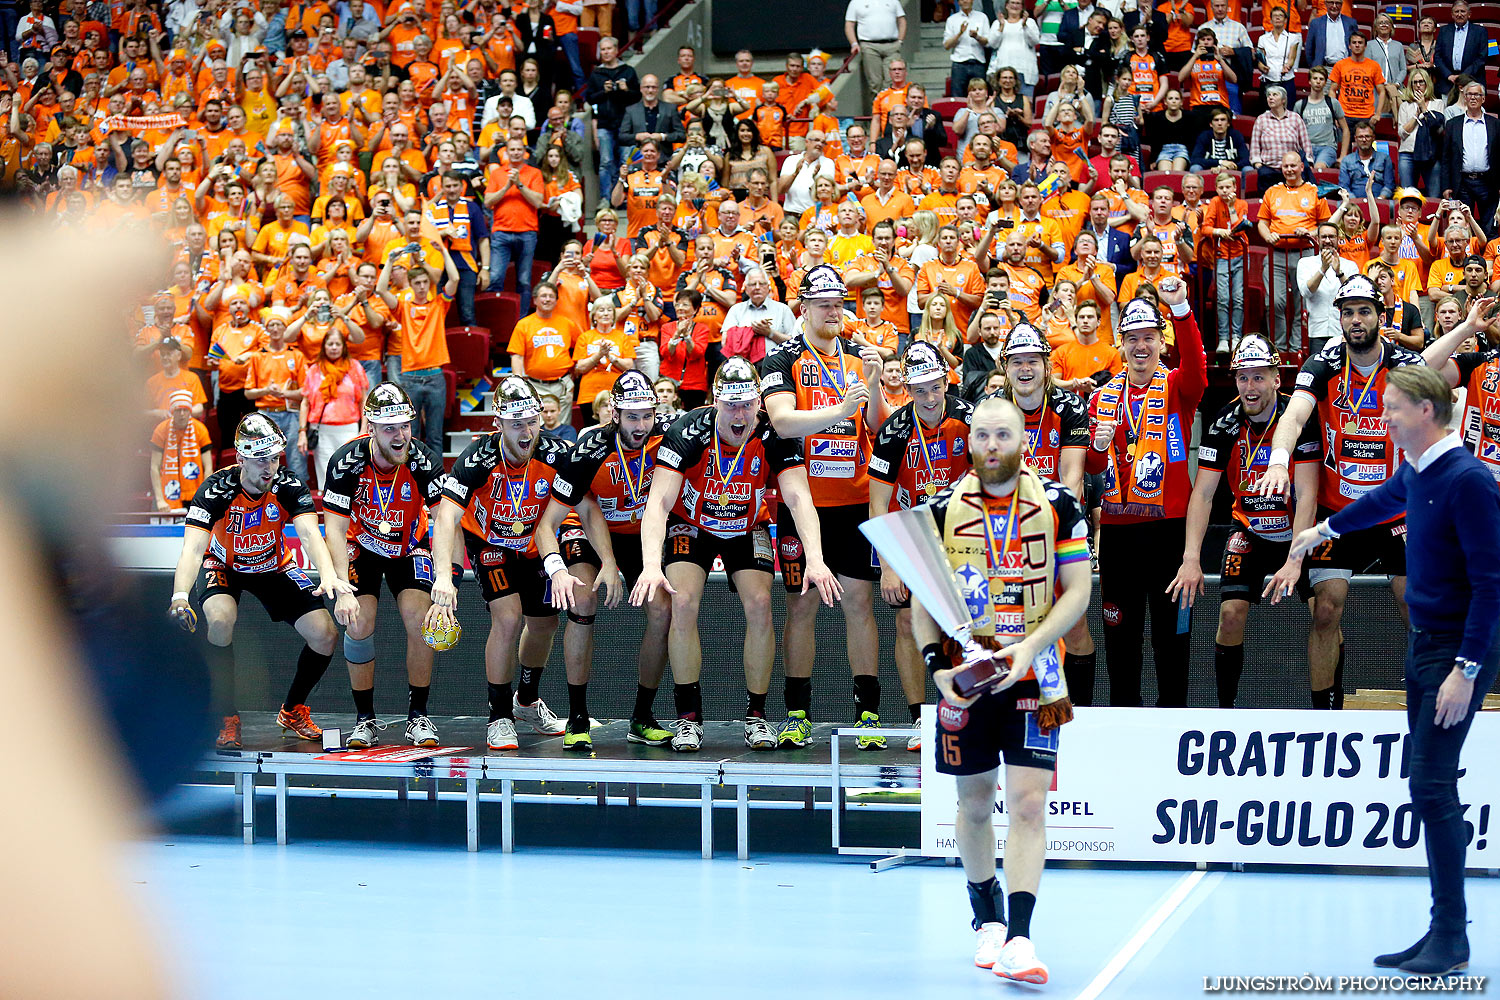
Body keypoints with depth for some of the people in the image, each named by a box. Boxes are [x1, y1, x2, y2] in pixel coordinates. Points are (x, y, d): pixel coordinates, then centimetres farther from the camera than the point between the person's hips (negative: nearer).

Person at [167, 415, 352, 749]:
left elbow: (309, 533, -39)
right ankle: (227, 720, -19)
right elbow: (192, 547, -40)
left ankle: (293, 710, 15)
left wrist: (328, 576, -59)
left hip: (274, 568, 3)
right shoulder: (217, 490, -30)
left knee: (325, 634, -12)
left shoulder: (289, 487, -24)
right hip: (223, 567, -3)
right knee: (221, 619, -35)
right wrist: (180, 597, -59)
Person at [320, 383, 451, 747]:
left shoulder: (424, 461, -26)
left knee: (419, 619, -20)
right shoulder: (346, 461, -26)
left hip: (410, 547, 0)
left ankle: (418, 716, -4)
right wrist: (343, 590, -36)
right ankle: (365, 720, -2)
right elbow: (335, 528, -24)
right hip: (362, 546, 0)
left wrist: (444, 578, -48)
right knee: (358, 623, -18)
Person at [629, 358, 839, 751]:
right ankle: (688, 716, -8)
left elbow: (799, 498, -32)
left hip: (747, 530, 1)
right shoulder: (689, 431, -30)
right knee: (683, 604, -21)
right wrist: (651, 565, -51)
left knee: (759, 605, -18)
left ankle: (756, 714, -2)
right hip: (691, 525, -1)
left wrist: (815, 560, -48)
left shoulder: (775, 436, -25)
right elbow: (658, 503, -36)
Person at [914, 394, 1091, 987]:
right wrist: (936, 664, -8)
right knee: (975, 804, 12)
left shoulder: (1059, 507, -1)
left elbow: (1077, 591, -2)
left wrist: (1029, 645, -15)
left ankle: (1019, 936, -15)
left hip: (1034, 674, -2)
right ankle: (986, 916, 32)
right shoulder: (942, 510, 2)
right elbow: (922, 598, 6)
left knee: (1027, 803, -12)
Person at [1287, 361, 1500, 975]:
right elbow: (1383, 500, 35)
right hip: (1423, 646, 9)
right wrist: (1326, 529, 53)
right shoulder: (1415, 473, 10)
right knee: (1431, 789, 8)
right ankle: (1442, 933, 12)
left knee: (1431, 787, -13)